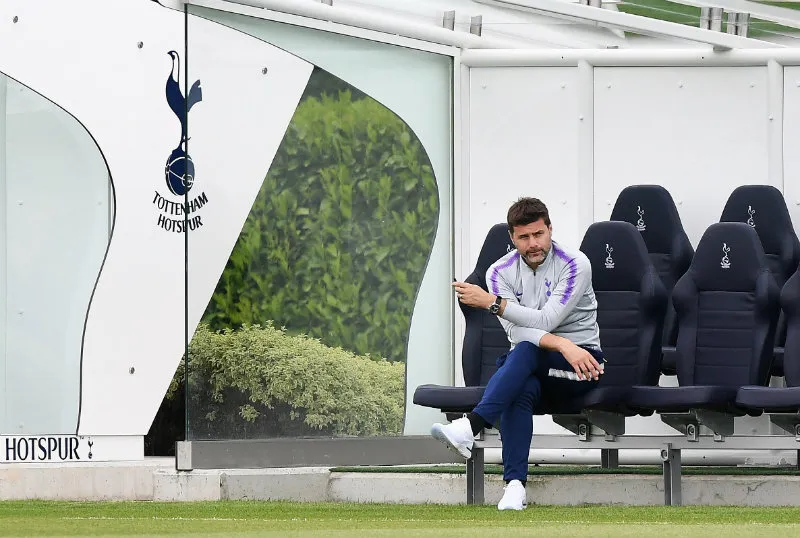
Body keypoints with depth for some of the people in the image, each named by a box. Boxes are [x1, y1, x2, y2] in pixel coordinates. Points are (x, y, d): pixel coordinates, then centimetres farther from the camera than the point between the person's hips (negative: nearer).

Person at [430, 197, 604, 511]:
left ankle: (470, 427, -52)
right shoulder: (500, 272, 3)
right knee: (521, 389, -36)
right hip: (531, 368, 3)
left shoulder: (574, 264, -7)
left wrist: (492, 303, -19)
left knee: (525, 351, -36)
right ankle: (515, 485, -45)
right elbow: (516, 331, -11)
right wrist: (563, 345, -27)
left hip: (581, 363, -3)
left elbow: (545, 320, -17)